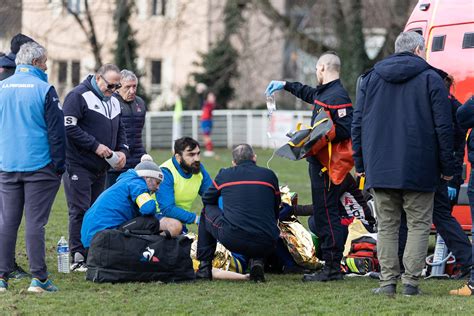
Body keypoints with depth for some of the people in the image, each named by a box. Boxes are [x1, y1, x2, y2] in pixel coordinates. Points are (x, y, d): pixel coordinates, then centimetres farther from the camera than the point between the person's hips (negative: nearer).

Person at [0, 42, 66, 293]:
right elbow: (56, 131, -8)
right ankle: (38, 278, -3)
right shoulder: (44, 89, -9)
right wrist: (59, 166, -1)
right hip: (39, 166, -4)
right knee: (35, 222, -3)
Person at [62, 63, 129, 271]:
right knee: (80, 211, -8)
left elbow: (120, 129, 25)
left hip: (101, 167, 8)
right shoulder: (79, 96, -10)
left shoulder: (113, 101, 16)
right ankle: (78, 258, -6)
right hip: (79, 166, -8)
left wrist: (122, 150, 5)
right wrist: (95, 146, -19)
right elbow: (69, 127, -18)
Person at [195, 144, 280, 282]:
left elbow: (207, 200, 29)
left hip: (232, 239, -1)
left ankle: (204, 268, 27)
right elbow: (276, 212, 21)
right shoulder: (269, 175, 13)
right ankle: (257, 261, 10)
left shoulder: (224, 174, 11)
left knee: (207, 211, 26)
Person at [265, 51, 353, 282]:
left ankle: (333, 267, -9)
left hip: (327, 165, -11)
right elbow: (310, 94, 42)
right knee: (323, 213, 12)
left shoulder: (338, 96, -16)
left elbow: (346, 130, -24)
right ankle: (331, 266, 15)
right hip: (319, 162, 11)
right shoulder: (325, 92, 17)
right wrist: (285, 85, 45)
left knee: (326, 213, -10)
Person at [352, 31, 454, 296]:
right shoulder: (431, 79, -1)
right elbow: (444, 126, -4)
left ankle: (388, 281, 3)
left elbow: (357, 123, 11)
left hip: (380, 168, 3)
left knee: (387, 226, 8)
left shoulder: (371, 78, 11)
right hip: (419, 170, -3)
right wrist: (447, 167, 1)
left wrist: (360, 163, 16)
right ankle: (411, 281, -4)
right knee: (419, 225, 3)